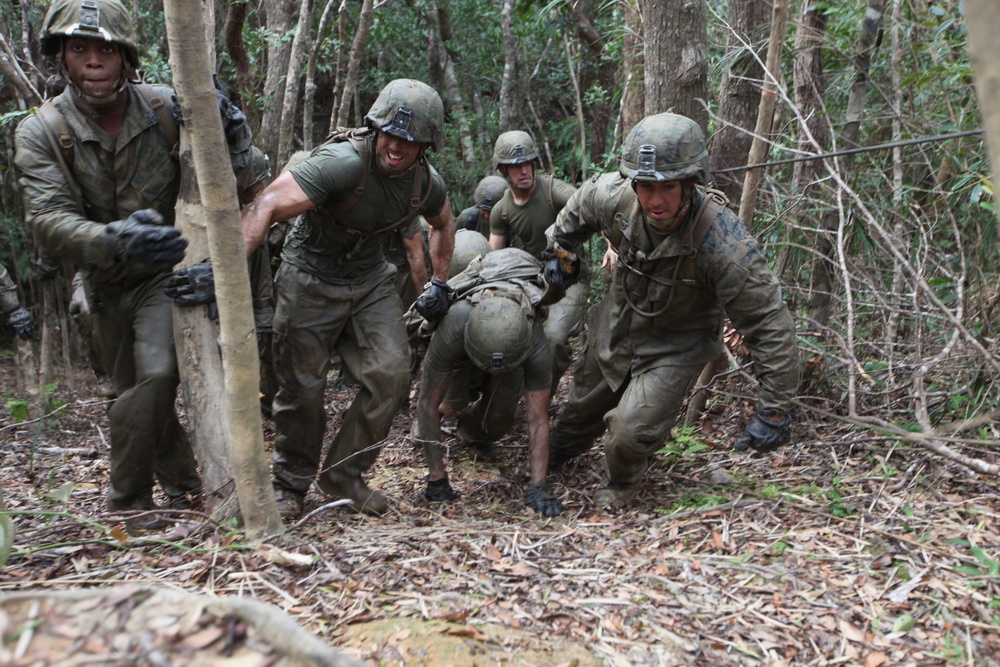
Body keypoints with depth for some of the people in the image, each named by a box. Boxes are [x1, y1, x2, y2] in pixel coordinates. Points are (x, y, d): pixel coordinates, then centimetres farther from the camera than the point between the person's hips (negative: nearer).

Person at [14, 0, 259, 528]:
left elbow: (236, 169, -8)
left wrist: (227, 121, -31)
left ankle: (128, 499, -5)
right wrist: (114, 241, -47)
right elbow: (49, 222, -27)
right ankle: (183, 484, 36)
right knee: (136, 390, 15)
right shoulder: (40, 133, -14)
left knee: (157, 376, -22)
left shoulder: (165, 107, -15)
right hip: (106, 282, 3)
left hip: (168, 271, -3)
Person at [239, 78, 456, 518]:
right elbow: (266, 207, -40)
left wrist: (439, 283, 13)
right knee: (302, 386, -1)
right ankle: (290, 484, 22)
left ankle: (343, 474, 10)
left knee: (390, 376, -8)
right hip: (311, 280, -5)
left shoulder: (426, 183, -8)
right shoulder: (344, 164, -30)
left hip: (370, 282, 5)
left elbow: (443, 224, 18)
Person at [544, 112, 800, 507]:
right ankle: (553, 456, 58)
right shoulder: (614, 197, -26)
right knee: (583, 405, 24)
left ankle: (624, 480, 18)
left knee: (632, 430, -19)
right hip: (617, 323, 5)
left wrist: (774, 410, -28)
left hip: (676, 346, -4)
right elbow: (580, 206, 1)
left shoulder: (723, 243, -39)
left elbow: (769, 323, -31)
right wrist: (556, 250, 15)